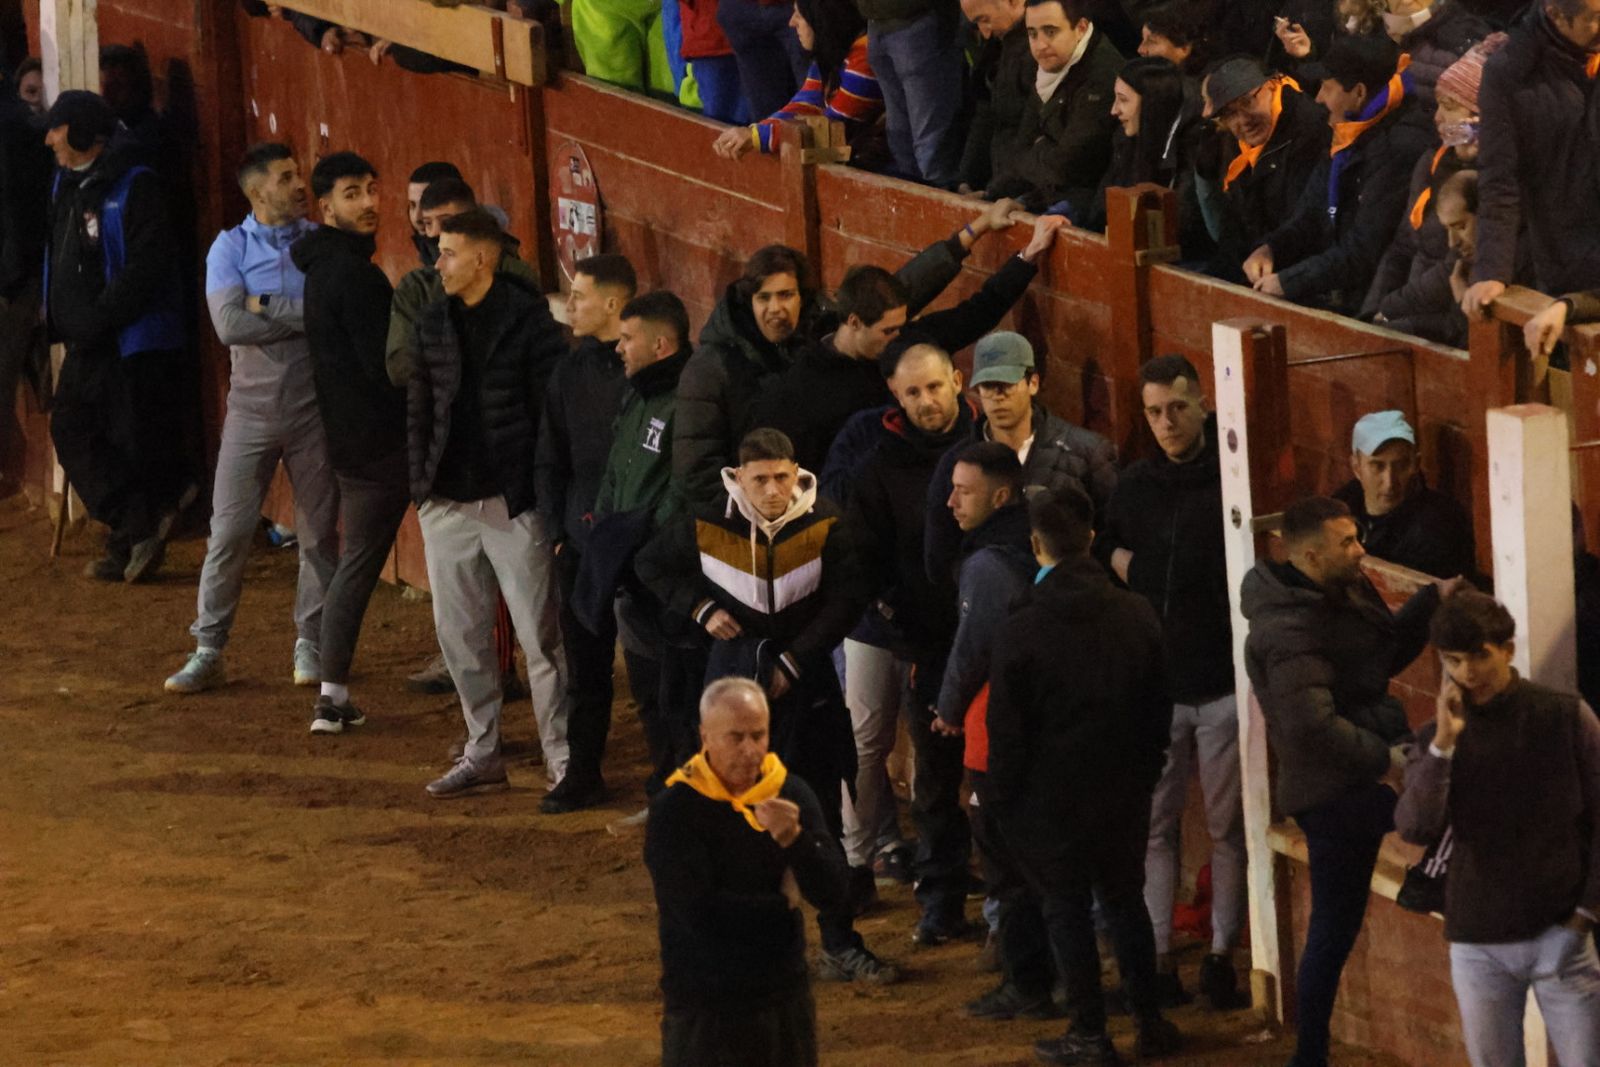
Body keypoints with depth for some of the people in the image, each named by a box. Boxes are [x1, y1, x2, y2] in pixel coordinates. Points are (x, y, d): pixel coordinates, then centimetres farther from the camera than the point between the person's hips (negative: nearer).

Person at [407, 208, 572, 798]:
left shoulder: (528, 319, -7)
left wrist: (544, 490, -11)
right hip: (449, 502, 6)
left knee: (539, 634, -4)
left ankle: (561, 757, 1)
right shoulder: (432, 323, 9)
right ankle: (482, 754, 19)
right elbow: (419, 408, 15)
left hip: (514, 503, -6)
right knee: (459, 634, 9)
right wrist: (421, 483, 6)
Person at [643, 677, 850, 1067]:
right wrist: (782, 903, -8)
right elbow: (698, 911, -19)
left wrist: (793, 837, -24)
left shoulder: (790, 793, 1)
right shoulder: (674, 810, -11)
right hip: (707, 1006, -5)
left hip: (786, 999, 5)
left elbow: (832, 892, -5)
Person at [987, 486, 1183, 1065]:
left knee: (1066, 909, 8)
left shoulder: (1021, 632, -18)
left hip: (1051, 796, -4)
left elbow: (1007, 730, -12)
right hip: (1125, 790, 4)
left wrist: (1002, 799, 0)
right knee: (1125, 900, 17)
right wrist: (1145, 771, 16)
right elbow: (1159, 707, 4)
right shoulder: (1137, 615, -7)